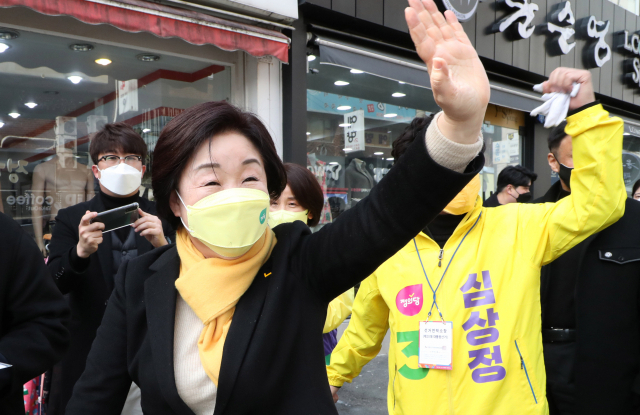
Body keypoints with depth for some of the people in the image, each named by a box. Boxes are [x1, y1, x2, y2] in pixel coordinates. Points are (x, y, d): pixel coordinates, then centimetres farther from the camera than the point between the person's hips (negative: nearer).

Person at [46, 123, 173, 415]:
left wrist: (162, 245, -21)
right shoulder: (70, 219, 3)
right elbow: (54, 284, -7)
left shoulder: (163, 218, 2)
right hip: (89, 356, 0)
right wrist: (80, 252, -27)